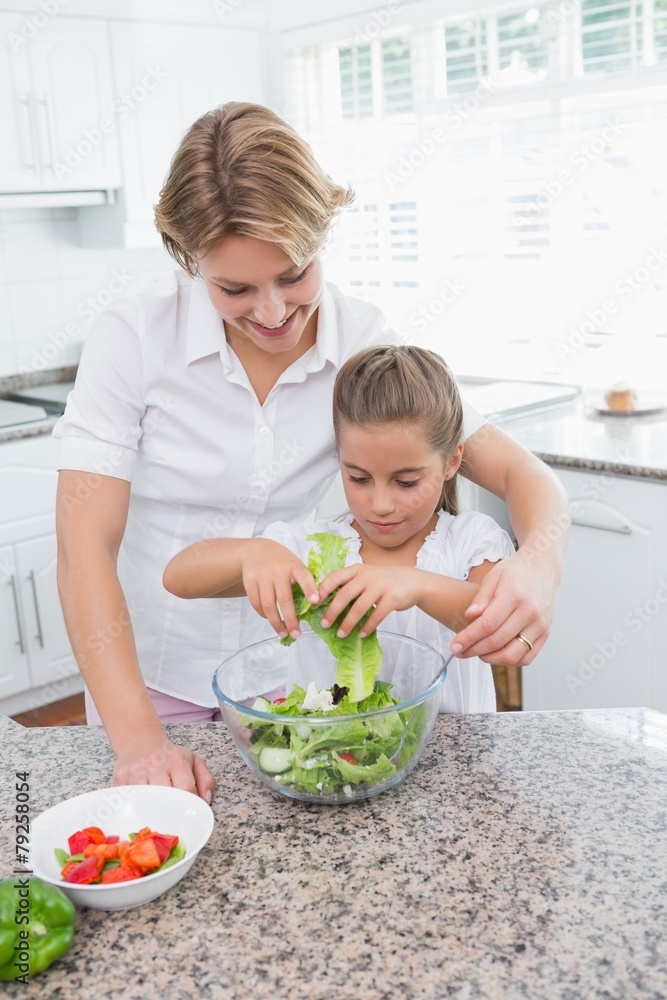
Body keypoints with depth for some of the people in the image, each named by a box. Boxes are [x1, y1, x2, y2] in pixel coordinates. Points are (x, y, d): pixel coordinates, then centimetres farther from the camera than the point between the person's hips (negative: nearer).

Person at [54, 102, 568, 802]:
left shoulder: (366, 346, -11)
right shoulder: (132, 339, -17)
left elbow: (520, 473, -11)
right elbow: (84, 548, -19)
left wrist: (538, 565, -34)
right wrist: (138, 738, -29)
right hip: (152, 684, -1)